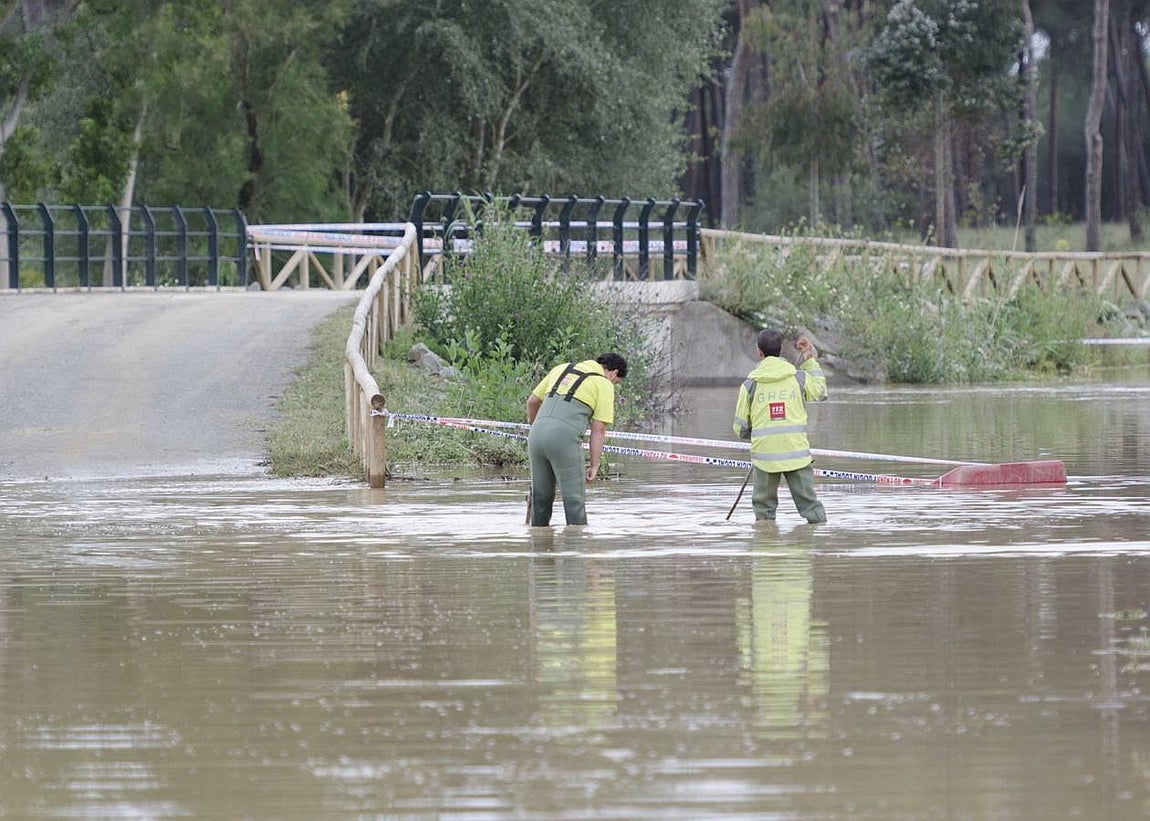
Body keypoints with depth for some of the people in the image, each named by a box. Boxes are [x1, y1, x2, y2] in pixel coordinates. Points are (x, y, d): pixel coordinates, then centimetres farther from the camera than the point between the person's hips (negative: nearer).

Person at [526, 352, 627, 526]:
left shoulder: (561, 369, 24)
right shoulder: (604, 384, 7)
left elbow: (532, 401, 27)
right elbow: (598, 430, 2)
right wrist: (594, 465, 5)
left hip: (537, 434, 6)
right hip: (565, 438, -6)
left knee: (541, 497, 16)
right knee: (574, 499, 0)